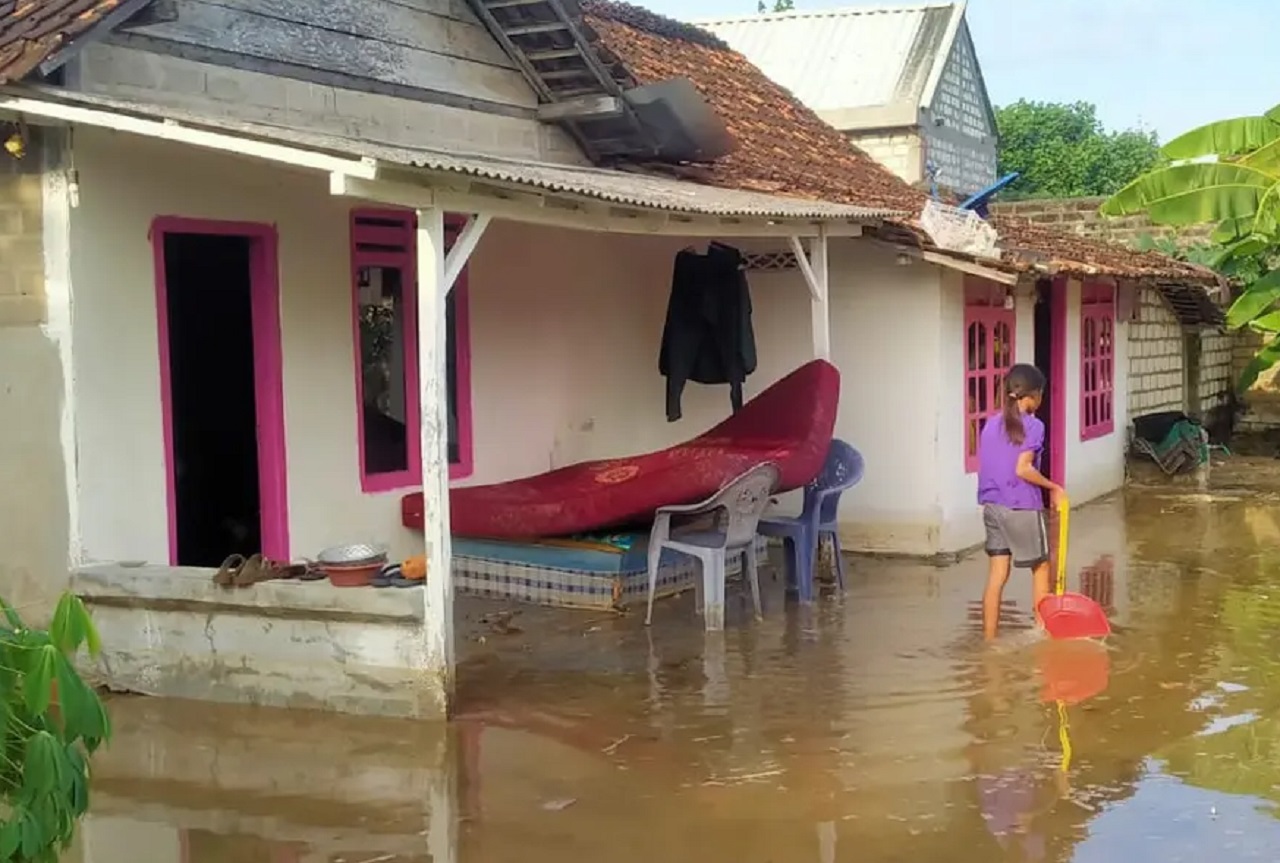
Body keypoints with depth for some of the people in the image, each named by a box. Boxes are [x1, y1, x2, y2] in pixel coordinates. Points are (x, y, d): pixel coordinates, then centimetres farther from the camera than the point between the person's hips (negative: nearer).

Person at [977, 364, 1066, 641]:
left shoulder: (991, 423, 7)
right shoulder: (1033, 426, -11)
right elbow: (1023, 469, -19)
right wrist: (1054, 488, -8)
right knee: (1041, 568, 14)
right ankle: (1042, 631, 22)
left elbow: (988, 466, 9)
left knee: (997, 575, 7)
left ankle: (989, 640, 5)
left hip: (992, 506, 6)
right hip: (1022, 507, -6)